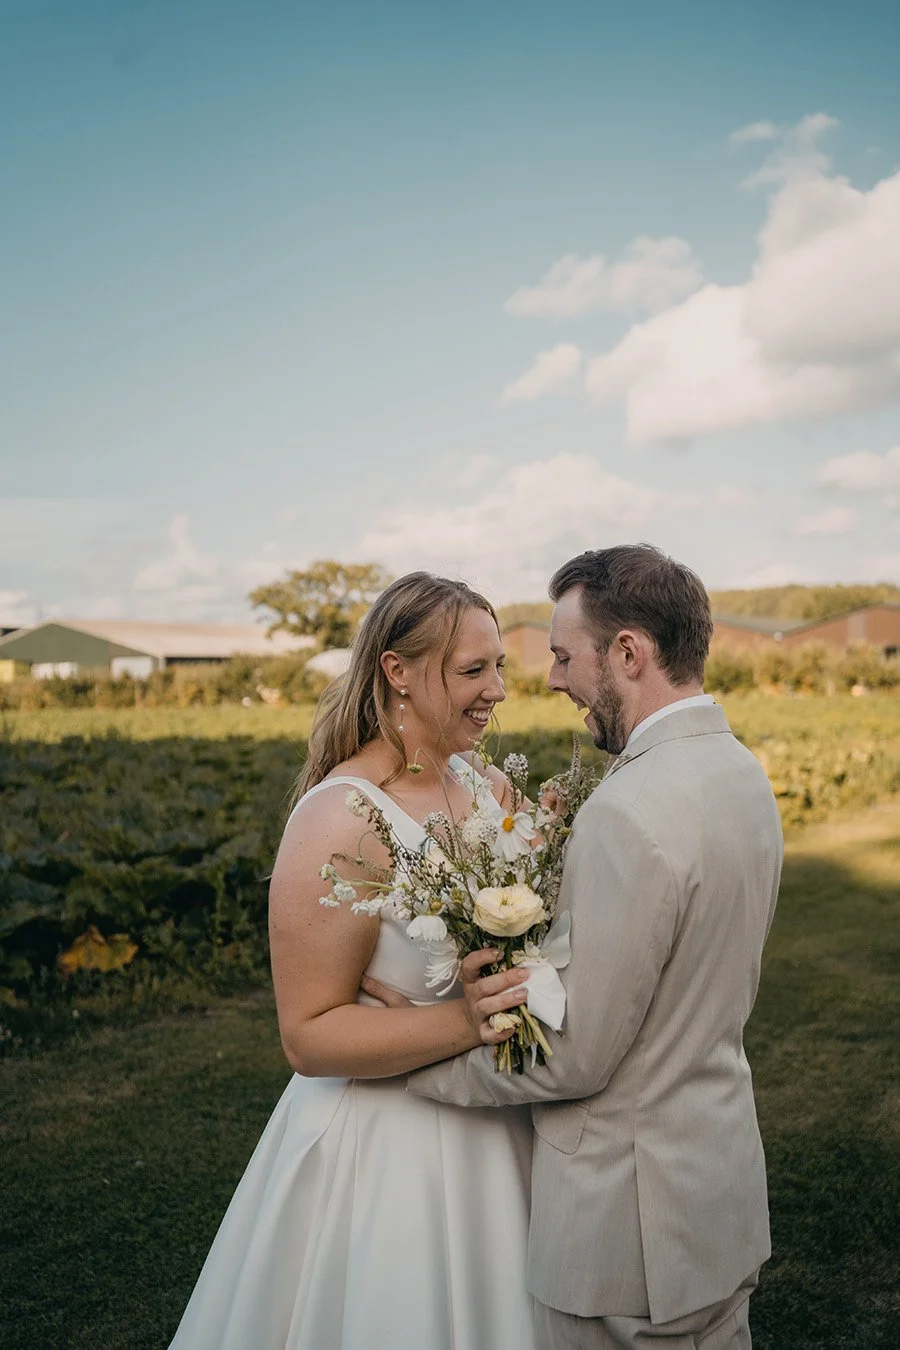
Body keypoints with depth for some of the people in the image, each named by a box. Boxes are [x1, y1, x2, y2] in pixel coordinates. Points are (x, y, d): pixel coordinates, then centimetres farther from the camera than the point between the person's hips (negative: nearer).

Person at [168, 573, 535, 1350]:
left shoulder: (489, 787, -2)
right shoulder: (342, 820, -22)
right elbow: (310, 1037, -19)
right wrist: (464, 1021, -30)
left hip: (495, 1132, 7)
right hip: (390, 1148, -7)